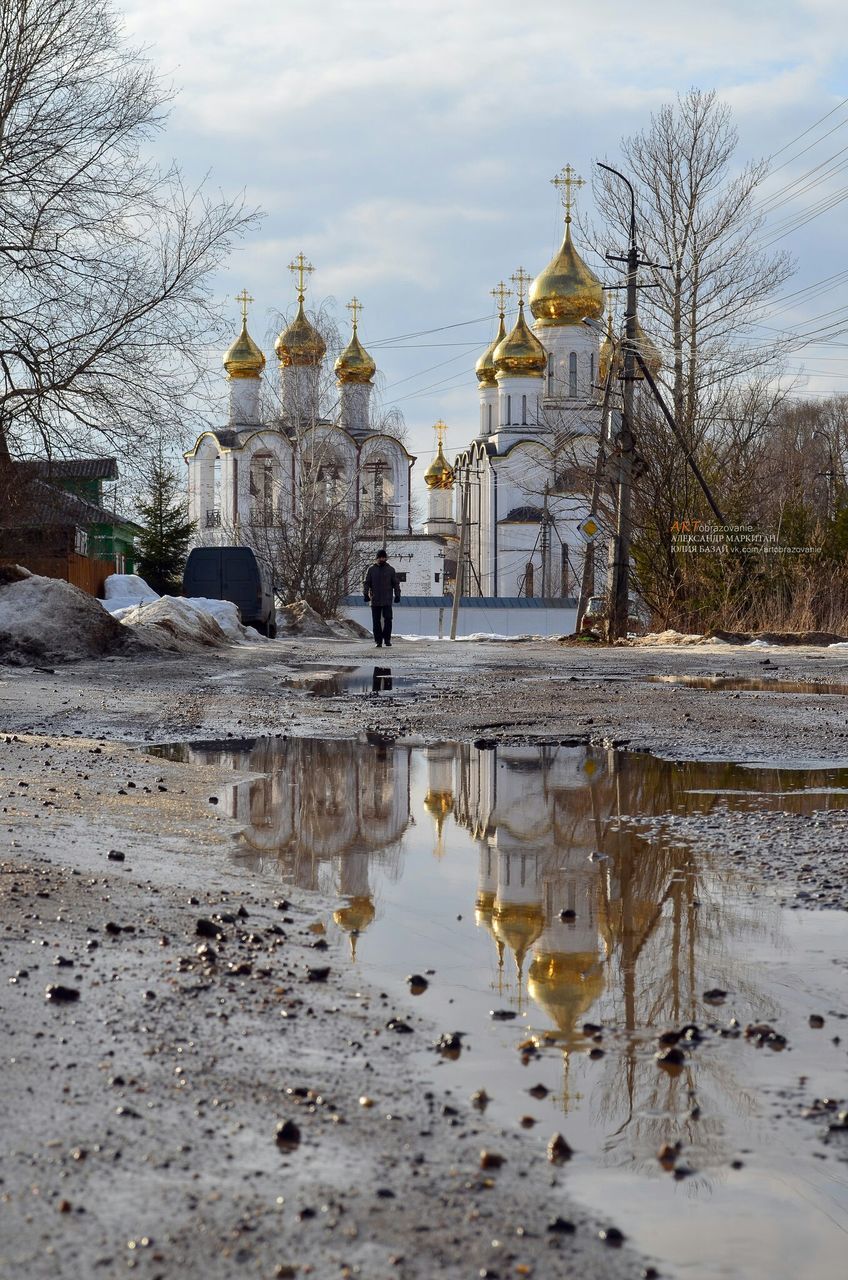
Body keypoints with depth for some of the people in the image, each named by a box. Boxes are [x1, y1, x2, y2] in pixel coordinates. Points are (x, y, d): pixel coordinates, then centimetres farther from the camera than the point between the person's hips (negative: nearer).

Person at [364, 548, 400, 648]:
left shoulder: (390, 569, 6)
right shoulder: (372, 569, 7)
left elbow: (396, 583, 8)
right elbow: (367, 583, 8)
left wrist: (397, 595, 1)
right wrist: (366, 594, -2)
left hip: (387, 600, -1)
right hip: (375, 601, 1)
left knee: (387, 620, -8)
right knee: (376, 621, 3)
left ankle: (387, 640, 0)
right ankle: (378, 641, 8)